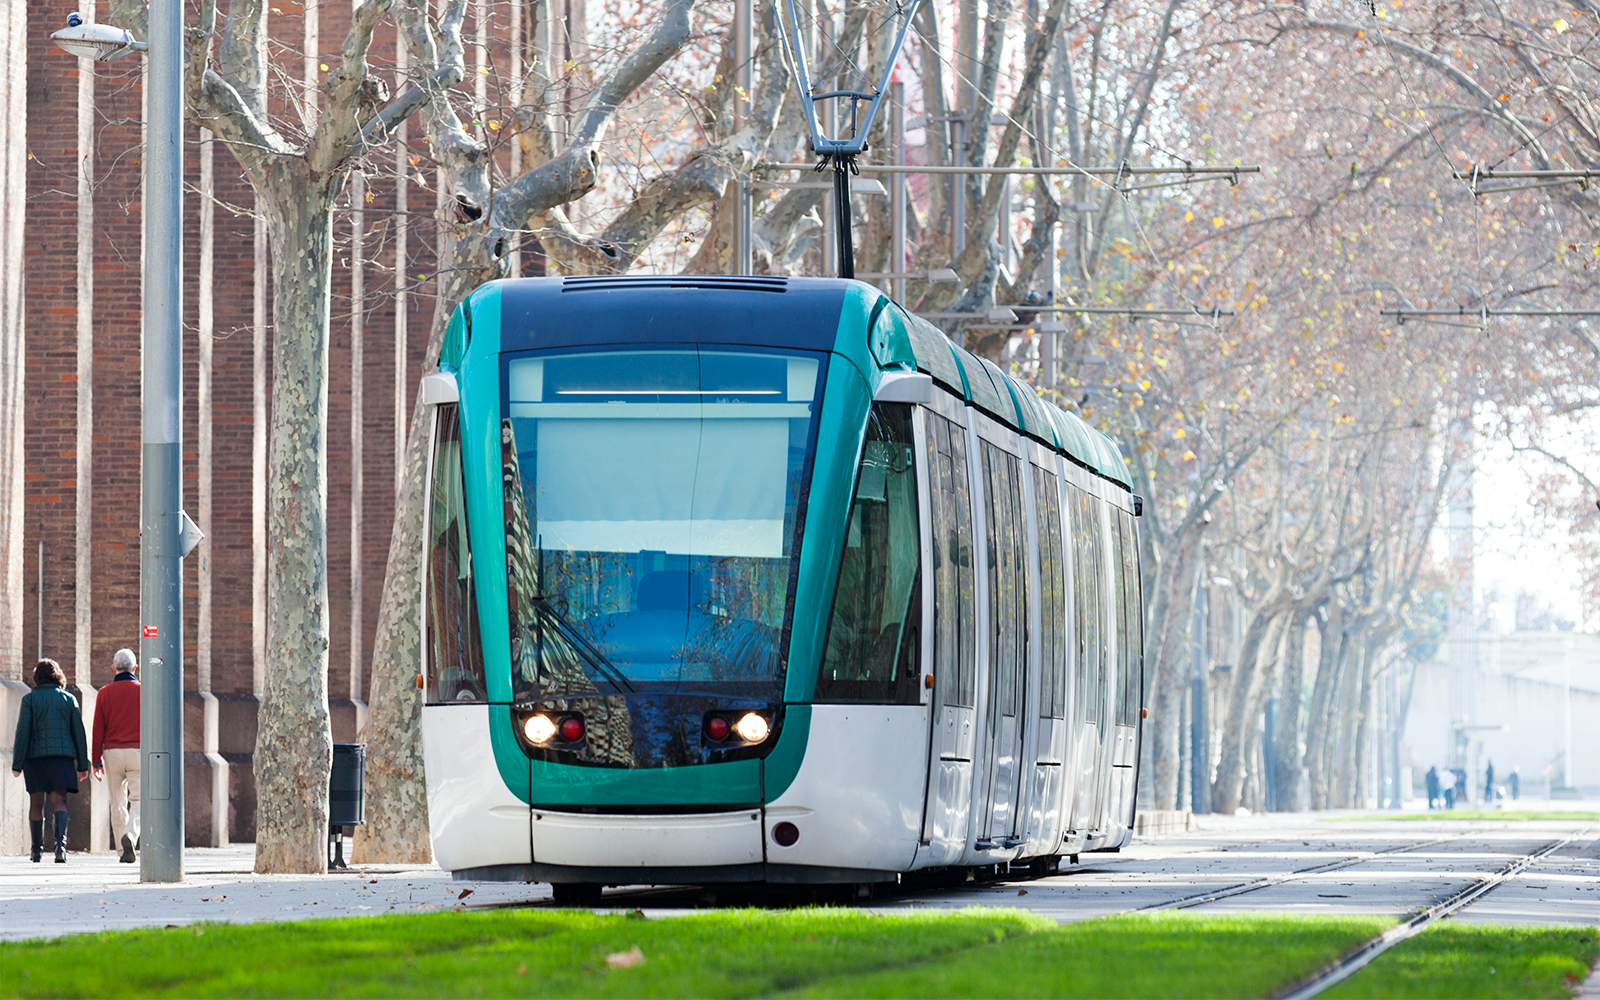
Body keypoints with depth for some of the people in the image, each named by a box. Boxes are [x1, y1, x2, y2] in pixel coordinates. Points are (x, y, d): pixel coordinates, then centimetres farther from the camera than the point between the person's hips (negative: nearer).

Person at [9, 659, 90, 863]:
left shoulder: (30, 700, 1)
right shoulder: (69, 700, 6)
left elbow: (23, 732, -4)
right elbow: (79, 733, 6)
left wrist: (17, 764, -4)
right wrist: (83, 765, 11)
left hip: (35, 755, -1)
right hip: (62, 755, 1)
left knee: (36, 803, 9)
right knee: (59, 800, -5)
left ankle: (37, 850, 15)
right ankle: (61, 842, -28)